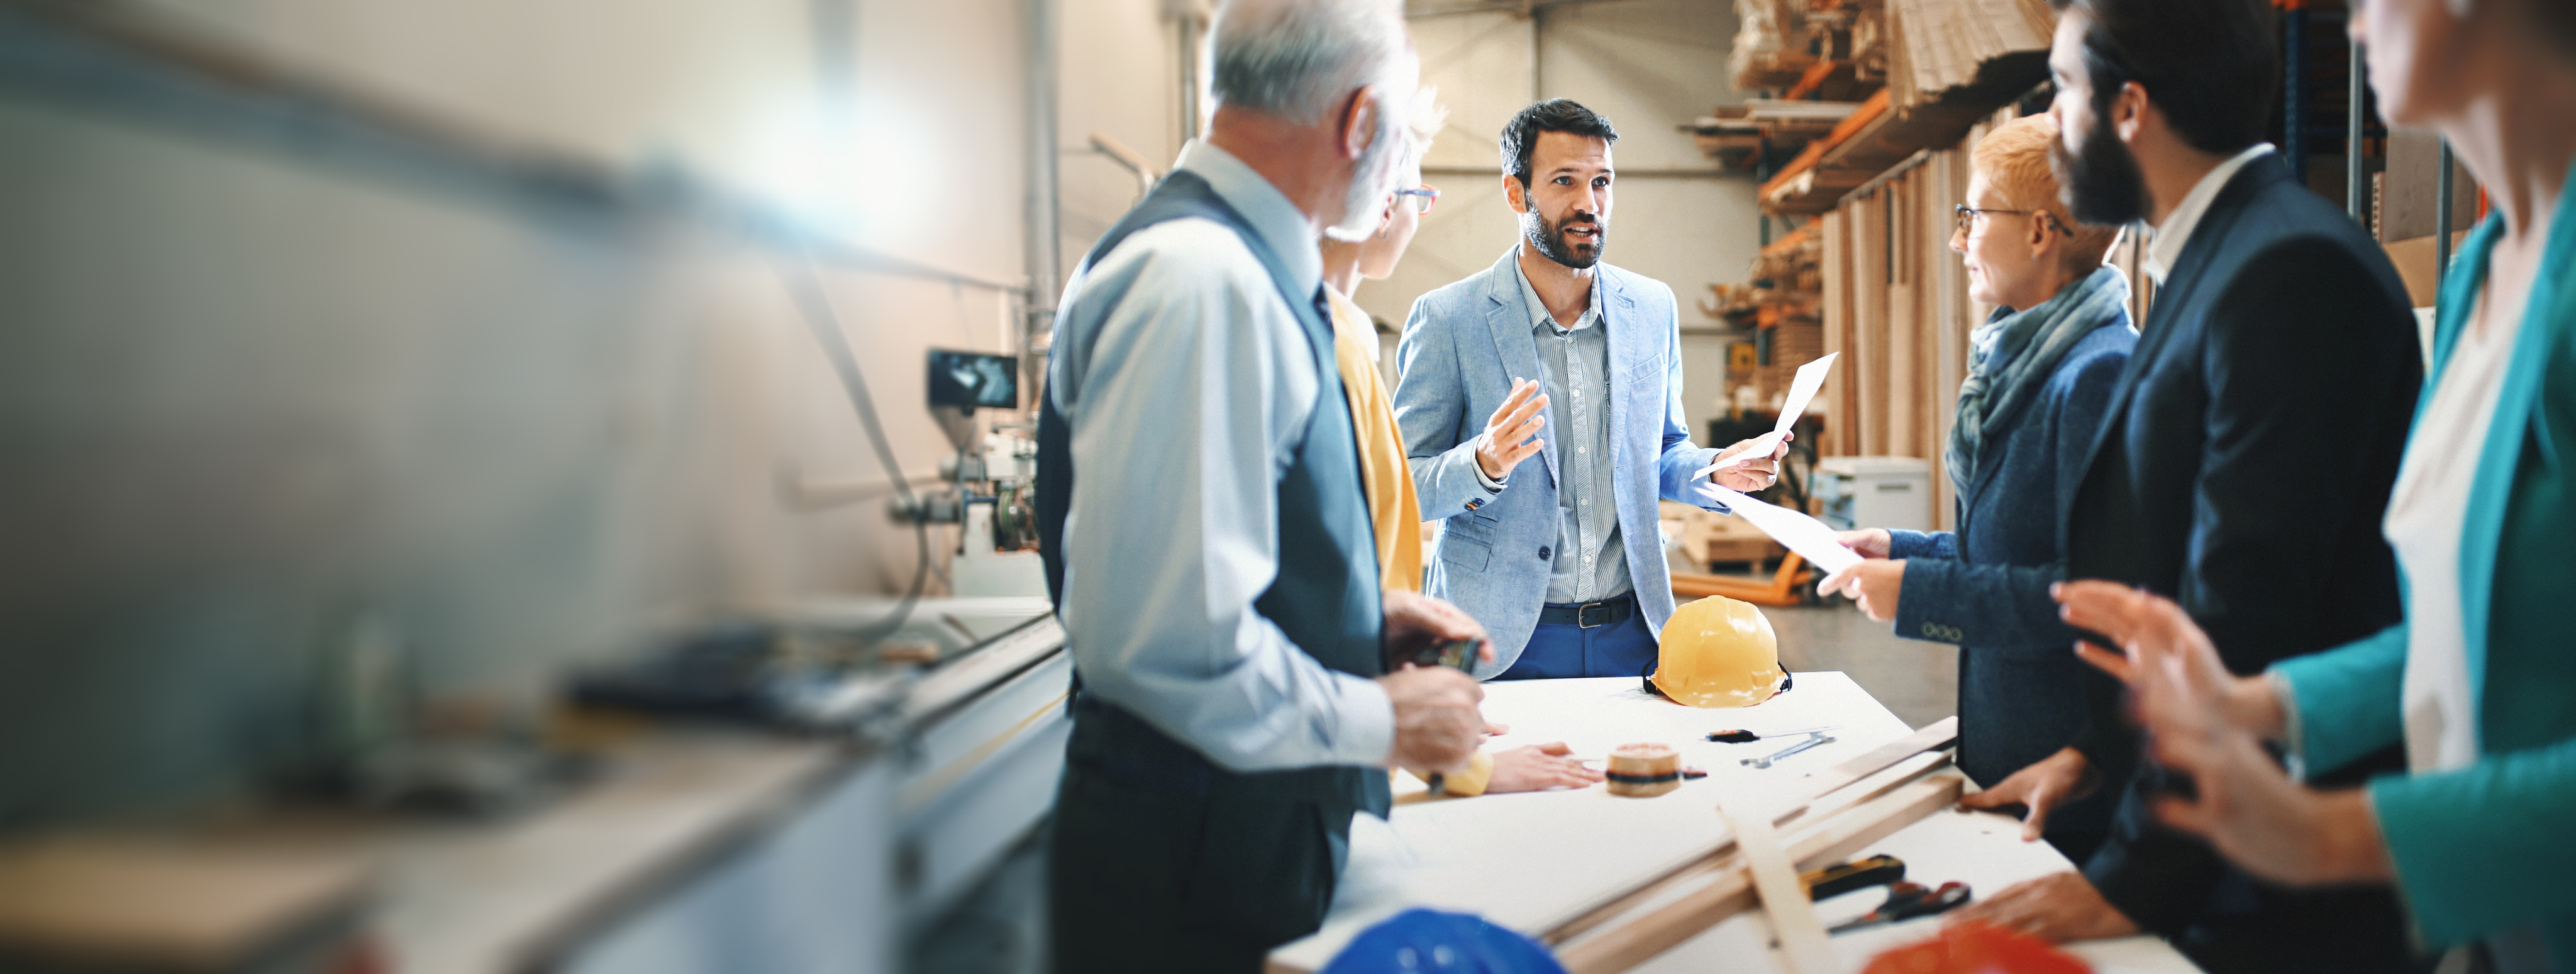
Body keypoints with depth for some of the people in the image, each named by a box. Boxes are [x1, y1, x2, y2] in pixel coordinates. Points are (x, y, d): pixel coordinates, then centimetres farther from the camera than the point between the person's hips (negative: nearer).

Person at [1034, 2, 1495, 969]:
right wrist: (1380, 722, -16)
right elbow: (1160, 633, -30)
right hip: (1197, 875, -10)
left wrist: (1364, 616, 10)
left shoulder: (1236, 268, 10)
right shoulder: (1199, 282, -23)